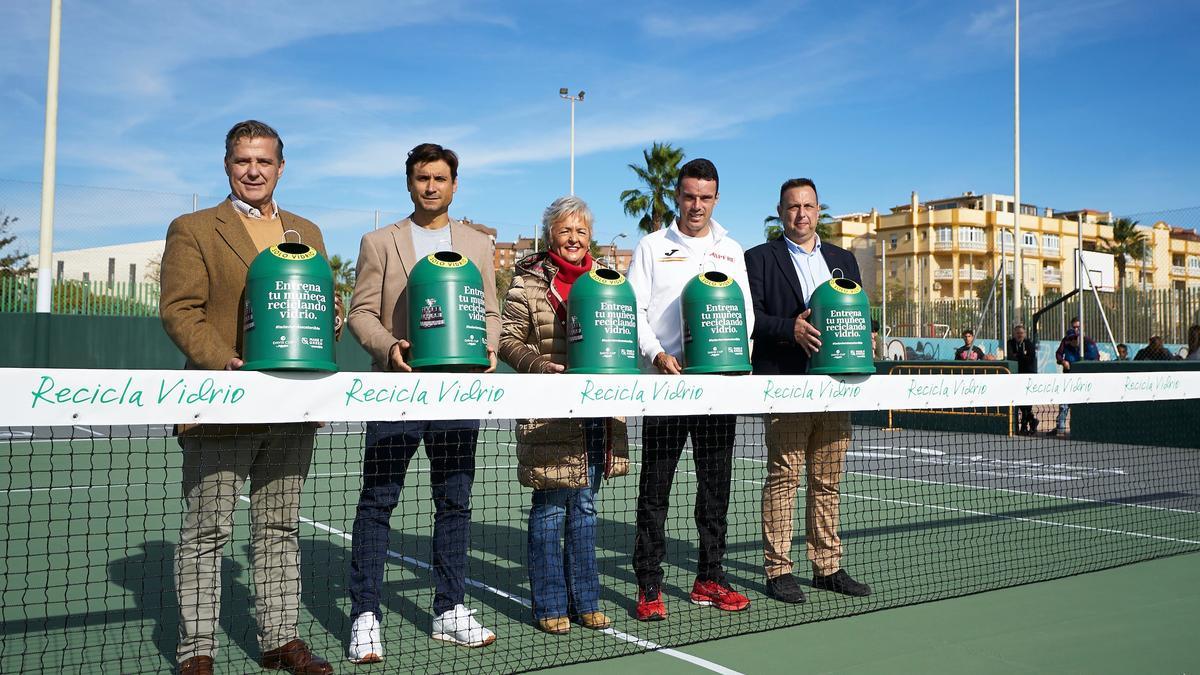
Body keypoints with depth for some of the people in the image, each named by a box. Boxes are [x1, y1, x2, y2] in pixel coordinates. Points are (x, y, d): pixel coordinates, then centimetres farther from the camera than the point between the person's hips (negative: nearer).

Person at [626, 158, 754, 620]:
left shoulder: (731, 251, 15)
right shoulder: (652, 247, 5)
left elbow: (745, 312, 13)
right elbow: (632, 310, -1)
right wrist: (658, 355, -16)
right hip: (666, 381, -3)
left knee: (716, 484, 8)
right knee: (655, 486, -1)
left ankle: (709, 579, 19)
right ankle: (649, 586, 6)